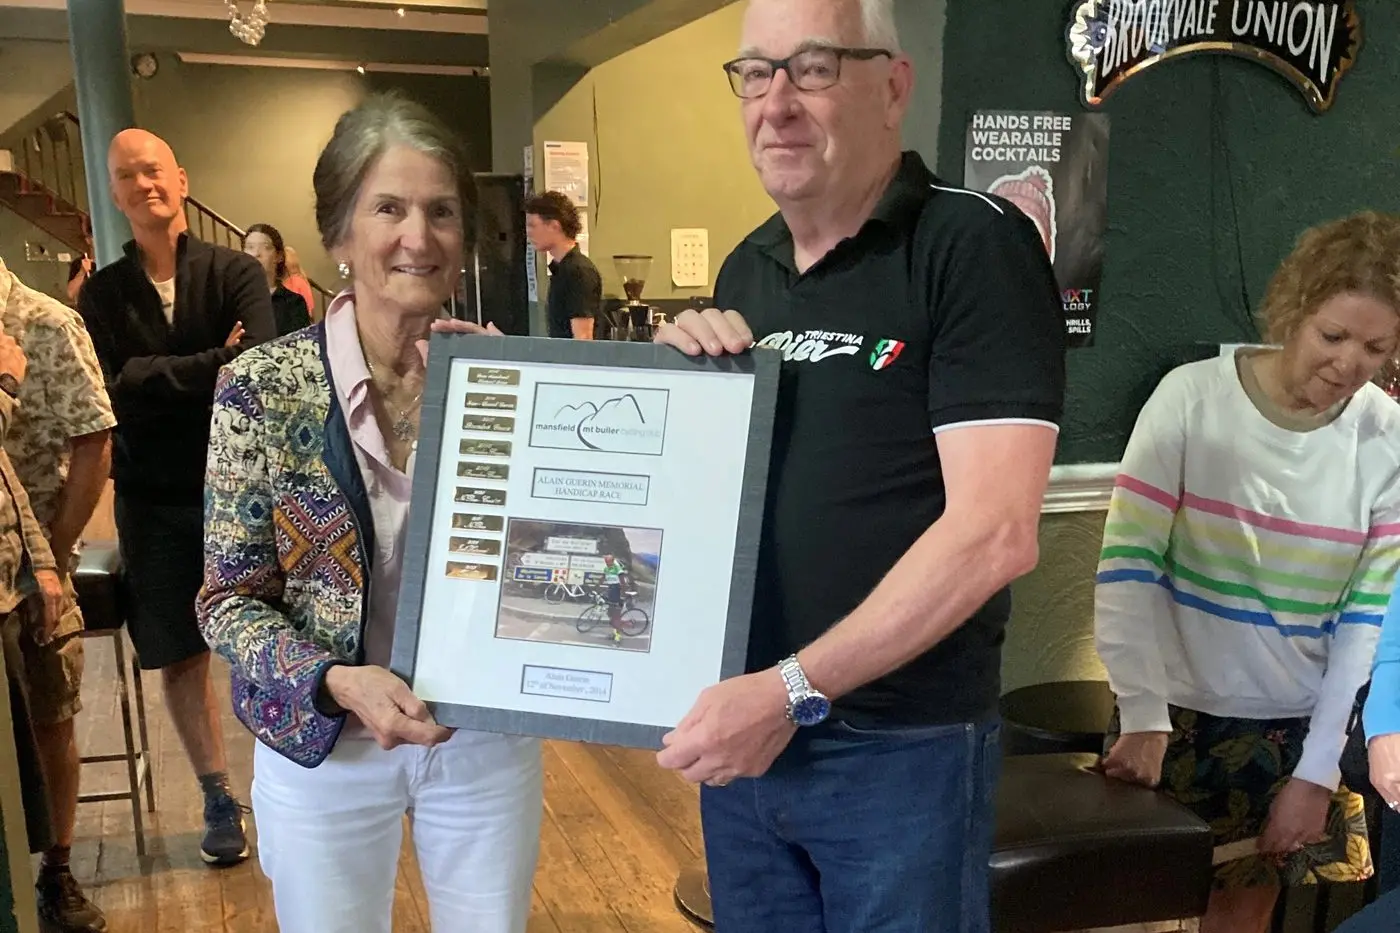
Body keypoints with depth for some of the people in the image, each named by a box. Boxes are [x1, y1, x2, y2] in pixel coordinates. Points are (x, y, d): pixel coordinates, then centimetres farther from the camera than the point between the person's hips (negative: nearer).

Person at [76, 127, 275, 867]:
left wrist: (155, 378, -15)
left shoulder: (236, 272, -2)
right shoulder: (102, 293, 4)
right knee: (179, 655, 10)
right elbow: (111, 390, -12)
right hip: (154, 501, 2)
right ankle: (219, 798, 26)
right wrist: (211, 366, -16)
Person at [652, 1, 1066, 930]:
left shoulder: (974, 246, -12)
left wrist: (795, 689, -21)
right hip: (740, 725, 6)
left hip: (899, 746, -6)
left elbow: (995, 532, -20)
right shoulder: (746, 269, 8)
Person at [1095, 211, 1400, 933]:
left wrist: (1317, 772, -6)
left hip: (1296, 724, 2)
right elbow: (1128, 565, -15)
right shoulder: (1192, 398, -14)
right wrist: (1143, 713, -23)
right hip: (1178, 710, -2)